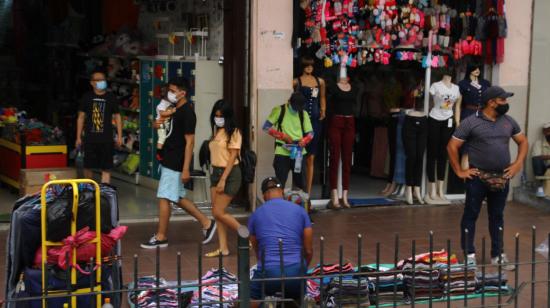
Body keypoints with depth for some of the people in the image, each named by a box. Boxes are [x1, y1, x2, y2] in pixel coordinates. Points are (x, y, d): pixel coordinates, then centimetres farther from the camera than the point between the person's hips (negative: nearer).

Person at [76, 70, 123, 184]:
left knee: (106, 168, -4)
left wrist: (119, 136, 3)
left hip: (106, 139, -1)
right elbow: (81, 117, 9)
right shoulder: (86, 97, 5)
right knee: (88, 167, 7)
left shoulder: (111, 98, 4)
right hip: (90, 139, 1)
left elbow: (117, 117, 9)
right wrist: (78, 137, 7)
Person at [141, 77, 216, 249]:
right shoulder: (175, 109, 12)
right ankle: (206, 223, 23)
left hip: (175, 164, -10)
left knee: (164, 198, -4)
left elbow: (189, 142, -20)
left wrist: (186, 169, -23)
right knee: (178, 198, 15)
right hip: (169, 161, 10)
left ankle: (161, 237, 5)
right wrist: (158, 125, 9)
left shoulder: (187, 112, -16)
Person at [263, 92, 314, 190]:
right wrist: (282, 136, -14)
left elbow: (310, 133, 10)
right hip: (282, 152, -3)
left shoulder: (303, 114, 9)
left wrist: (304, 140, -13)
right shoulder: (279, 110, -1)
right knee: (280, 183, -6)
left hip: (299, 153, 4)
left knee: (300, 183, 8)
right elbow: (266, 127, -4)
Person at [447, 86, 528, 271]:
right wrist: (459, 171, -9)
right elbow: (452, 146, -7)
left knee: (497, 216, 12)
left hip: (502, 178, 5)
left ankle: (497, 255, 21)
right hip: (478, 178, -4)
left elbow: (523, 141, 17)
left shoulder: (509, 122, 6)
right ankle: (469, 255, 11)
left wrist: (518, 164, 4)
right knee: (471, 215, 3)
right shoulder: (470, 123, -9)